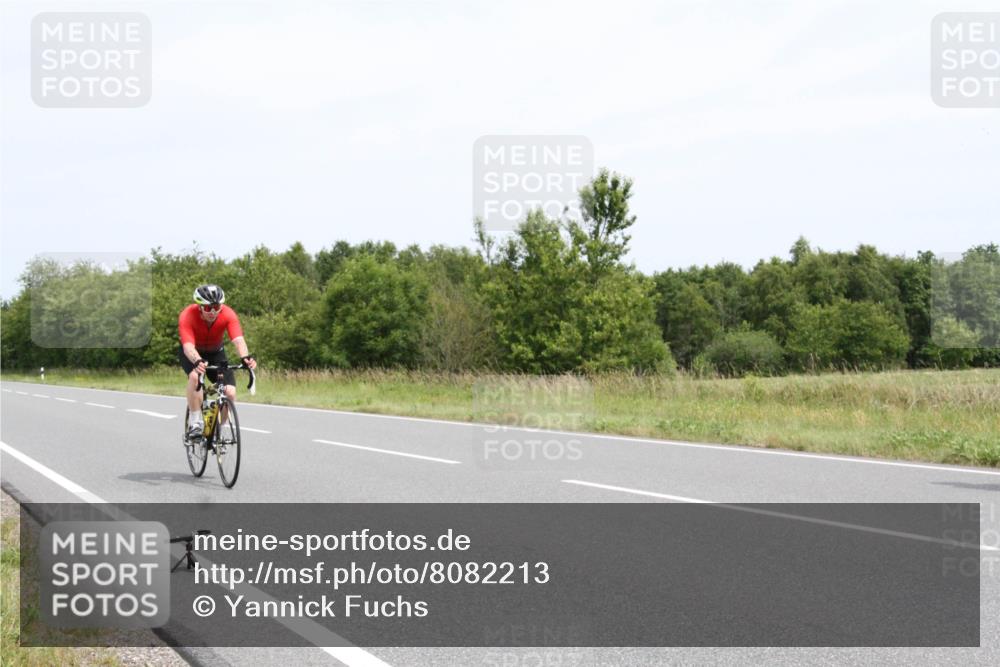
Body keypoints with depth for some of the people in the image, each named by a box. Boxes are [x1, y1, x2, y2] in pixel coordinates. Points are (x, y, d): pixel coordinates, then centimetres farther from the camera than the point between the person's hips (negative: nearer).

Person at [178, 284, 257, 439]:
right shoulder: (187, 316, -33)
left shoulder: (228, 314, -28)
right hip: (192, 354, -2)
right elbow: (188, 346, -45)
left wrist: (246, 357, -62)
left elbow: (238, 340, -40)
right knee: (195, 375, -36)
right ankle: (195, 422, -23)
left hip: (215, 353, 2)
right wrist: (198, 361, -67)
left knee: (230, 393, -16)